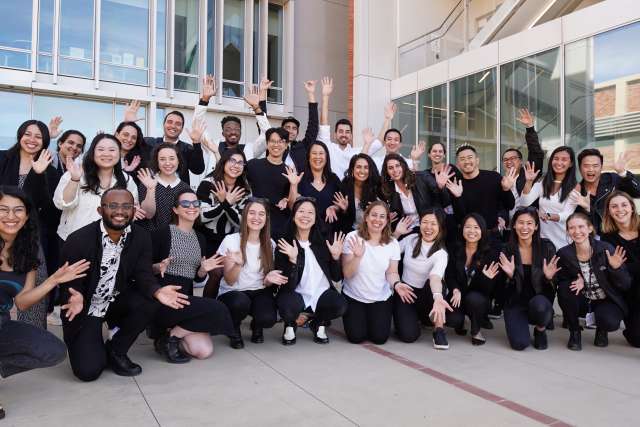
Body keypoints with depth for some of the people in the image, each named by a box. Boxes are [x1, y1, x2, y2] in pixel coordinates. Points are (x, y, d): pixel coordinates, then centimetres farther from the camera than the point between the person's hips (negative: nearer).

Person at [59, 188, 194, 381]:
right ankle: (96, 348, 22)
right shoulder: (78, 240, -20)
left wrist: (157, 292, -36)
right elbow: (69, 284, -17)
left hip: (116, 301, 4)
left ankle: (115, 350, -2)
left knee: (149, 301, -28)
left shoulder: (141, 237, -8)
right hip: (85, 308, -4)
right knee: (88, 370, -18)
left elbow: (143, 275, -13)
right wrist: (77, 299, -42)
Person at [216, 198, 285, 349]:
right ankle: (234, 328, -1)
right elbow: (229, 281, -12)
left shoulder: (270, 244, -1)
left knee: (268, 319, -28)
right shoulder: (231, 241, -11)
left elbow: (266, 282, 6)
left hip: (259, 293, 2)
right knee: (241, 302, -37)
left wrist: (268, 279, -19)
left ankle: (256, 325, 11)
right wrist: (238, 264, -33)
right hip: (232, 293, -2)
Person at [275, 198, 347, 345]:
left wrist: (335, 256, -15)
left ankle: (318, 324, 9)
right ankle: (290, 325, 6)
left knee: (340, 305, -27)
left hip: (322, 293, 3)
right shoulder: (285, 244, -10)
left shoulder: (323, 241, -1)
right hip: (296, 294, -2)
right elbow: (287, 284, -17)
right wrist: (292, 259, -31)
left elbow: (337, 277, 1)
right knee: (289, 307, -35)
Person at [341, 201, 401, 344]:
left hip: (381, 299, 2)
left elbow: (392, 272, -2)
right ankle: (359, 318, 24)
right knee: (356, 337, -10)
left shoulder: (393, 243, -4)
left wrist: (397, 284, -25)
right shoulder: (352, 237, -13)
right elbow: (347, 274, -15)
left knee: (380, 337, -9)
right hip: (354, 297, -2)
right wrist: (357, 256, -33)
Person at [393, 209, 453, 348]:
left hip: (426, 295, -1)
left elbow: (435, 277, -40)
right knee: (409, 335, -23)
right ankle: (411, 317, 15)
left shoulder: (441, 253, -18)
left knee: (432, 283, -38)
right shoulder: (411, 239, -5)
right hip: (405, 291, 2)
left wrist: (437, 297, -58)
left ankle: (439, 329, -19)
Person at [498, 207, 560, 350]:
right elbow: (502, 285, 0)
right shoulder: (507, 250, -4)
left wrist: (549, 277, -22)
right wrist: (510, 275, -21)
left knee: (538, 304, -37)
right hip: (516, 302, 0)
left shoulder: (547, 247, -6)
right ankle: (520, 324, 16)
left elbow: (554, 283, 0)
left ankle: (540, 329, 0)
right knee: (520, 343, -21)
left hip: (541, 300, 0)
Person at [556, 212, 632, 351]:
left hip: (606, 300, -2)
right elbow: (561, 282, -5)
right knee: (564, 289, -28)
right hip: (582, 299, 2)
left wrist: (616, 268, -35)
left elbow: (626, 286, -14)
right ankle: (574, 332, -4)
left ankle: (601, 330, 11)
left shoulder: (606, 249, -19)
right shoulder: (564, 254, -15)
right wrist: (577, 282, -27)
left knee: (610, 322, -31)